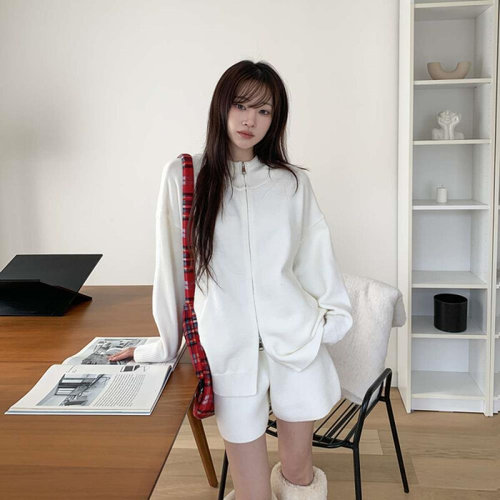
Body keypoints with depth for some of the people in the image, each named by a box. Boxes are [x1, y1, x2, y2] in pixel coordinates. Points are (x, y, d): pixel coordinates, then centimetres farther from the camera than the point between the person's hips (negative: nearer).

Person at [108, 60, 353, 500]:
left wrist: (335, 314, 1)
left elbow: (316, 254, 10)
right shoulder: (184, 175, 1)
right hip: (229, 349, -1)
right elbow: (173, 265, 2)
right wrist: (164, 344, 7)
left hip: (297, 343, 2)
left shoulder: (293, 182, 6)